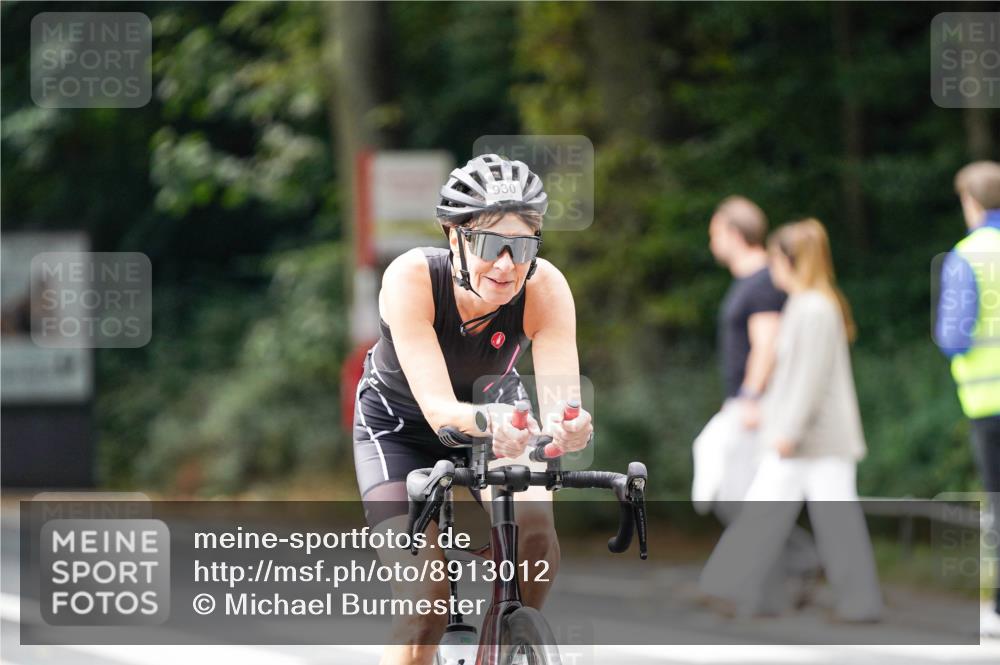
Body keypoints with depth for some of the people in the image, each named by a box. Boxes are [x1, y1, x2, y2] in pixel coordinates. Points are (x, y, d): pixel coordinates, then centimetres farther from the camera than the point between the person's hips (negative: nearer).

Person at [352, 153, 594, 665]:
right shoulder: (412, 278, -35)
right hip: (399, 426, -2)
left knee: (534, 527, -28)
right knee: (424, 598, -19)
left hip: (497, 407, 2)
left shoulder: (545, 288, -29)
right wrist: (487, 421, -64)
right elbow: (438, 406, -42)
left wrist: (569, 429, -61)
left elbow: (561, 403, -37)